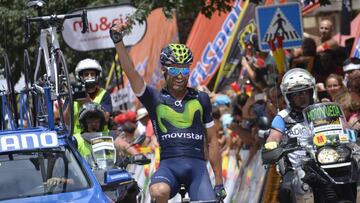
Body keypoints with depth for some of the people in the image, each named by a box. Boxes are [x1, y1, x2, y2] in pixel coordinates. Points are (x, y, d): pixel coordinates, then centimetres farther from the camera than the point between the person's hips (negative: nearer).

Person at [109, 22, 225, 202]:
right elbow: (131, 73, -6)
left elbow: (212, 141, 16)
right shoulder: (155, 99, 9)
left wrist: (219, 182, 14)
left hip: (196, 165, 2)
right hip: (169, 165, -2)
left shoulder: (201, 99, 14)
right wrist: (118, 41, -19)